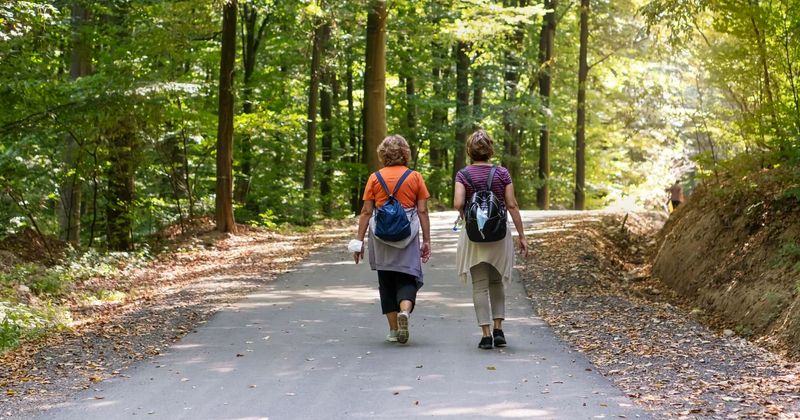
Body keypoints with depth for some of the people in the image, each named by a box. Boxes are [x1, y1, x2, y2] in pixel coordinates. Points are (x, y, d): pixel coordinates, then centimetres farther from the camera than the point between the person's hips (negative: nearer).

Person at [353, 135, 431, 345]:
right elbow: (422, 212, 1)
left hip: (381, 236, 1)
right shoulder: (415, 177, 2)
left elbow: (366, 212, 0)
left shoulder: (375, 178, 2)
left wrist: (359, 240, 5)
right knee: (407, 279, 5)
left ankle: (393, 330, 13)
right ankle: (404, 311, -25)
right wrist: (427, 241, 5)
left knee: (387, 281, 11)